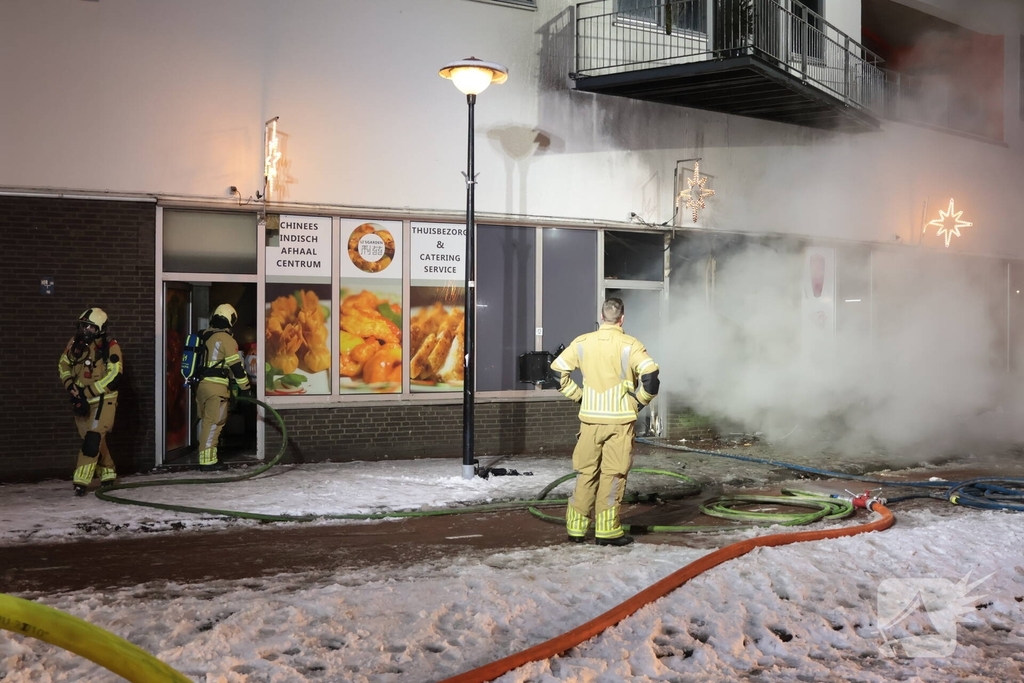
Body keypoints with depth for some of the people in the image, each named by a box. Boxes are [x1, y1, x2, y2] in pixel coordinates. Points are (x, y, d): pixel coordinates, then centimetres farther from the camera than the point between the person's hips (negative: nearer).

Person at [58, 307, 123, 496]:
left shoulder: (110, 347, -13)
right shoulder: (75, 344, 2)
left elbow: (115, 376, -19)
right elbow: (63, 365, 13)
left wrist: (86, 392, -20)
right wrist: (71, 386, -5)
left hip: (103, 399, -6)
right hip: (81, 400, 6)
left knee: (93, 438, -15)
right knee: (92, 439, 13)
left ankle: (81, 480, -15)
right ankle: (108, 473, 29)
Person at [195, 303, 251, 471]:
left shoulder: (204, 337, 15)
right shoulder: (226, 339, -9)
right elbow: (236, 366, -9)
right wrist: (245, 387, -1)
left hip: (200, 384, 8)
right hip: (216, 387, -8)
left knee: (205, 422, 14)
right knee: (213, 423, -6)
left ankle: (206, 458, 20)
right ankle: (208, 461, -7)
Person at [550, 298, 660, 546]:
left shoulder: (582, 343, 2)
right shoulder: (630, 345, -8)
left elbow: (557, 370, 4)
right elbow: (650, 375, -18)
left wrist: (578, 395, 11)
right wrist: (640, 400, -2)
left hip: (590, 419, 3)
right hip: (620, 420, -3)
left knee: (586, 473, 13)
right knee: (613, 475, 4)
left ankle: (576, 527, 17)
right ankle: (607, 530, 6)